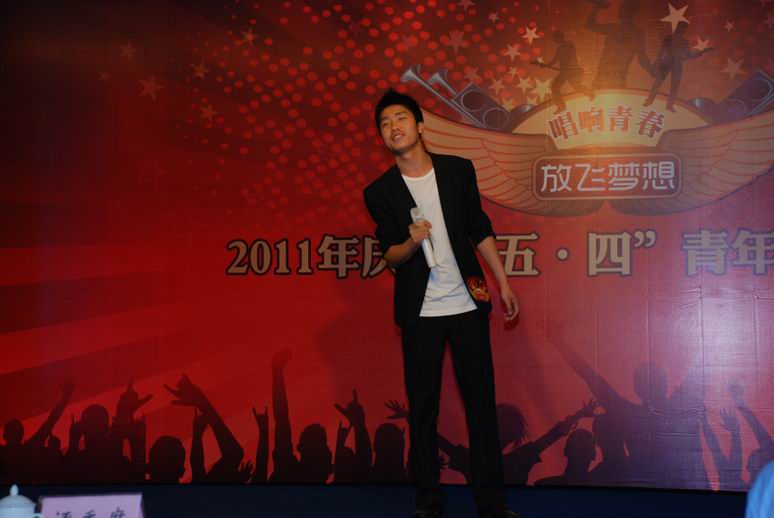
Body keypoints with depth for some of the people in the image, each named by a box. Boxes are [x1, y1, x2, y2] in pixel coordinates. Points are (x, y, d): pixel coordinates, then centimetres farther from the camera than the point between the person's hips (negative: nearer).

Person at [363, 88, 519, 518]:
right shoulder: (380, 192, -1)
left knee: (480, 399, 1)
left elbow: (480, 230, 9)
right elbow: (390, 255, 1)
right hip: (419, 312, -1)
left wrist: (503, 284, 7)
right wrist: (412, 243, -21)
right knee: (422, 405, 4)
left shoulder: (459, 170, 2)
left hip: (468, 303, 1)